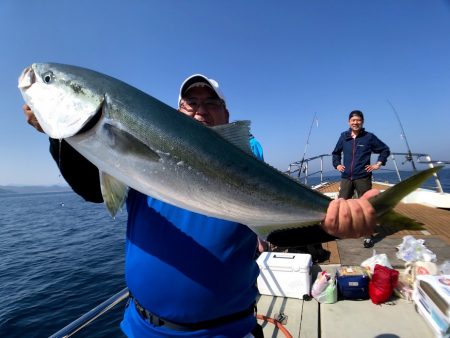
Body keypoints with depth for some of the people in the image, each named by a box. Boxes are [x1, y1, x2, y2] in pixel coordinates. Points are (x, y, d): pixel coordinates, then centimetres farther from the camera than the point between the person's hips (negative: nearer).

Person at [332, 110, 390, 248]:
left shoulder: (369, 137, 0)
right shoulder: (344, 136, 7)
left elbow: (385, 150, 11)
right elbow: (336, 152, 22)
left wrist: (378, 164, 2)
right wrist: (337, 164, 10)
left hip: (363, 178, -2)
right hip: (346, 178, 3)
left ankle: (368, 236, 13)